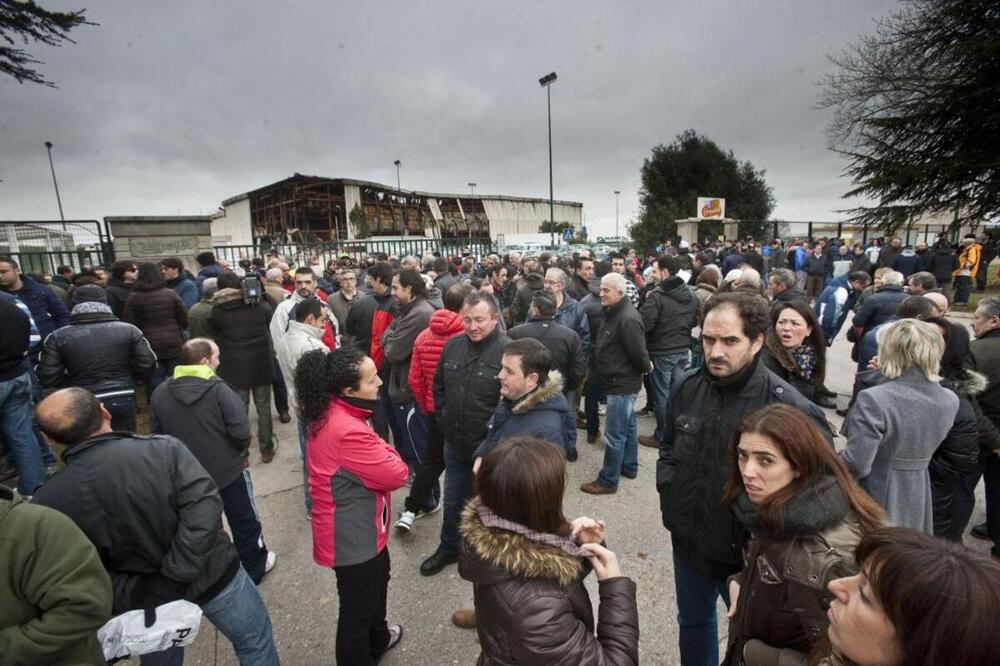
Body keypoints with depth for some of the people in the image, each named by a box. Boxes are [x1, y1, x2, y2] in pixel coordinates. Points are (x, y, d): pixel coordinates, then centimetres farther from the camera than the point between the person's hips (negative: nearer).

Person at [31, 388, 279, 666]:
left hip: (149, 601, 3)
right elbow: (204, 506, -31)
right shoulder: (162, 449, -24)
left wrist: (130, 596, -9)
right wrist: (175, 573, -24)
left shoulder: (48, 502, -14)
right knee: (254, 643, 22)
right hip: (213, 577, -3)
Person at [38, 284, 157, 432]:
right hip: (123, 401, 0)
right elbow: (147, 367, -6)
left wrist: (74, 380, 13)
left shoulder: (58, 337, -5)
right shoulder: (128, 330, -6)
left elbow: (48, 378, -5)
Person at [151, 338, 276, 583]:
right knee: (244, 522, 17)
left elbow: (157, 435, 2)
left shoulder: (160, 393, -7)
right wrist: (239, 450, -3)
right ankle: (254, 568, 33)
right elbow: (241, 432, -24)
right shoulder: (218, 389, -22)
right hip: (228, 471, -4)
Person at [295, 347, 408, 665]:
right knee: (357, 608, 16)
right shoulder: (349, 432, -37)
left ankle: (378, 639, 58)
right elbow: (396, 474, -24)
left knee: (375, 584, 33)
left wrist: (376, 448, -10)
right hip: (353, 538, -10)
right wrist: (385, 448, -10)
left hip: (353, 529, 10)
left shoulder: (328, 412, -6)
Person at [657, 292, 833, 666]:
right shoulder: (688, 388, -7)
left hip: (749, 553, -4)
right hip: (688, 543, 4)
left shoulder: (788, 406, -24)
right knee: (692, 622, 28)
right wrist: (667, 490, -2)